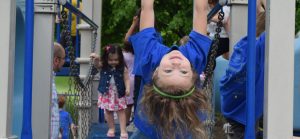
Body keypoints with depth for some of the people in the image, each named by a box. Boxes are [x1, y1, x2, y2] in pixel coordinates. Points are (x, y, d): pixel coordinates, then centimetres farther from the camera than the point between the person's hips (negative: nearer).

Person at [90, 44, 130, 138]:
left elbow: (126, 79, -8)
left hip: (119, 93, -1)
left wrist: (127, 88, -24)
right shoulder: (103, 66, -9)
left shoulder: (122, 68, -10)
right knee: (108, 111, 13)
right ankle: (111, 129, 28)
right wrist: (96, 59, -50)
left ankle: (123, 131, 6)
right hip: (107, 93, 1)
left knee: (121, 111, 3)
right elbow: (97, 64, -27)